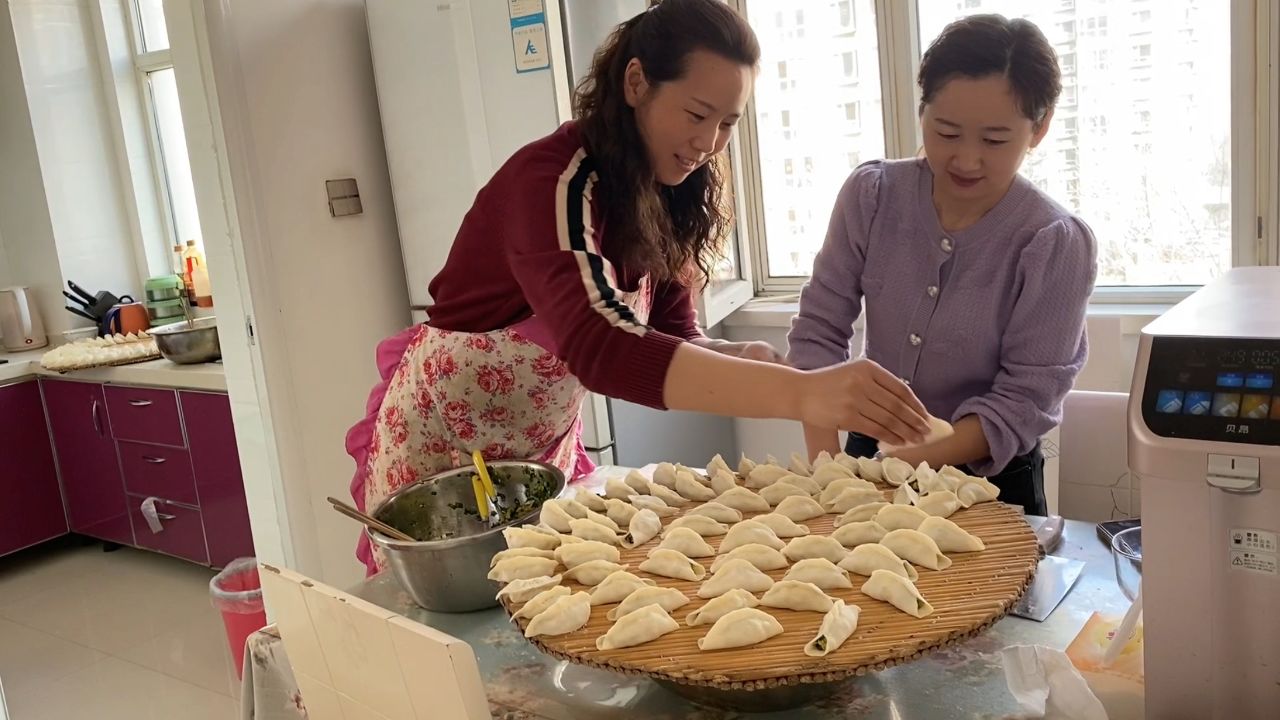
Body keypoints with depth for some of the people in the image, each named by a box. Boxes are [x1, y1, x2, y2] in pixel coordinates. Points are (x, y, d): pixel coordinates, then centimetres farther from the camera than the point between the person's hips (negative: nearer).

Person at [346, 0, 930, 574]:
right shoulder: (551, 180, -29)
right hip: (442, 444, -6)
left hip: (548, 447, 7)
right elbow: (597, 348, -46)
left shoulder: (662, 196, -5)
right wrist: (799, 392, -54)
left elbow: (672, 338, -5)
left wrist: (746, 360, -27)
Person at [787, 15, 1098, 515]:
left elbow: (1023, 401, -19)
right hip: (869, 453, 2)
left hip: (988, 476, -2)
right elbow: (818, 330, -10)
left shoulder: (1056, 244, -17)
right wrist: (826, 460, -22)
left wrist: (910, 464, -31)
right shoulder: (871, 196, -10)